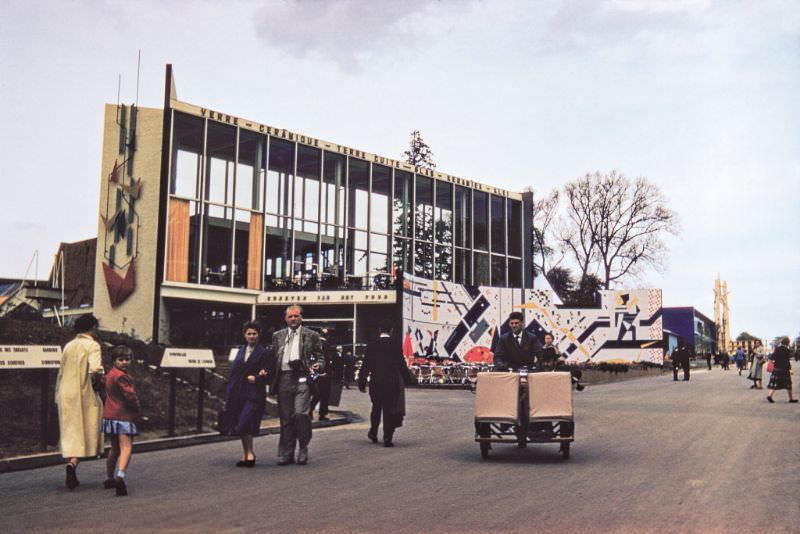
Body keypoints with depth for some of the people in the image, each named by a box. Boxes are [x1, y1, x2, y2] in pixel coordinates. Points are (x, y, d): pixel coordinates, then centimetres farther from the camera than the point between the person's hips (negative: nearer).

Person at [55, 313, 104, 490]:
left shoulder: (68, 346, 11)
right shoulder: (92, 345, -7)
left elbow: (61, 372, 15)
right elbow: (95, 369, -23)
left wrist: (58, 395, 22)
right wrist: (98, 382, -4)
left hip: (66, 394, 5)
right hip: (84, 394, -5)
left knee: (70, 432, 9)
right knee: (85, 432, 2)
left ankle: (70, 465, 9)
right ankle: (73, 463, -16)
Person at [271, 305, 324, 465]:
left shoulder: (311, 335, 8)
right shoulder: (278, 336, 17)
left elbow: (320, 356, 9)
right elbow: (273, 358, 18)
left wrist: (318, 365, -12)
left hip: (302, 379, -3)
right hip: (283, 379, 3)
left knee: (301, 414, -16)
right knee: (286, 418, 7)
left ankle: (303, 449, 3)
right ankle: (286, 454, 15)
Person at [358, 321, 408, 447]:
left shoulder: (372, 346, -3)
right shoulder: (395, 346, -8)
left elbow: (365, 366, -1)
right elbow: (402, 366, -4)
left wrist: (362, 383, 6)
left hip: (376, 383, 2)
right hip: (392, 383, -2)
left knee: (376, 408, 21)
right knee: (389, 410, 3)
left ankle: (373, 433, 28)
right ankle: (387, 438, 1)